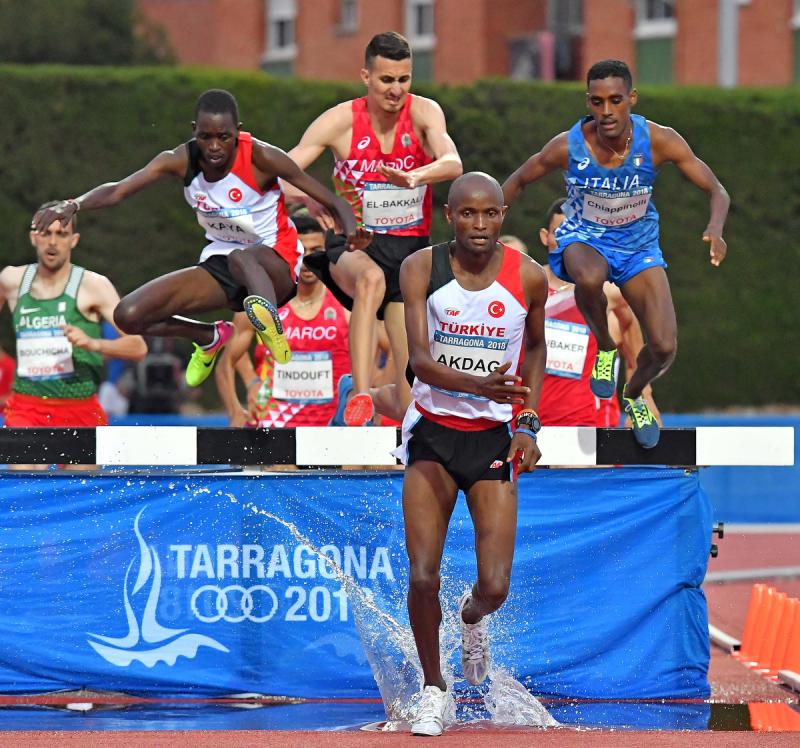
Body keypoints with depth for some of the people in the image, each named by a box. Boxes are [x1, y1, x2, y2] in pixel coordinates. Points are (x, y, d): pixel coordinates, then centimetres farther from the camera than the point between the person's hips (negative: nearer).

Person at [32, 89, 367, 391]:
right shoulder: (182, 160, -10)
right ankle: (211, 339, 19)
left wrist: (351, 231, -38)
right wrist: (73, 204, -38)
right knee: (129, 316, -6)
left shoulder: (261, 157, -19)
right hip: (220, 263, 5)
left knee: (240, 258, -41)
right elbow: (119, 190, -18)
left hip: (275, 262, -5)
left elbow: (332, 202, -16)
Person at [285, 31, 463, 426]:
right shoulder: (340, 121, -10)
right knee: (371, 278, -41)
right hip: (355, 244, -1)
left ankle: (370, 396, 29)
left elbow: (452, 164, -28)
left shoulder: (424, 112, -10)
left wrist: (414, 177, -50)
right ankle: (359, 395, -43)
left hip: (410, 246, 1)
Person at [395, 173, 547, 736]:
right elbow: (419, 357, -19)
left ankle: (473, 615, 32)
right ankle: (434, 689, 16)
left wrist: (528, 421, 3)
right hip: (432, 434, 0)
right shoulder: (421, 268, -9)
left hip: (494, 437, 0)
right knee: (423, 578, -8)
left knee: (495, 587, -7)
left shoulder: (528, 276, -6)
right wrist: (478, 385, -37)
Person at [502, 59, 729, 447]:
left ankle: (634, 396, 27)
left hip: (639, 245, 2)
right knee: (589, 279, -41)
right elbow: (518, 182, -4)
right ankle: (605, 347, -8)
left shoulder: (658, 141, -22)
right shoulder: (568, 146, -23)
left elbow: (716, 191, -17)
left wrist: (715, 230, -38)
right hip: (584, 239, -2)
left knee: (664, 348, -10)